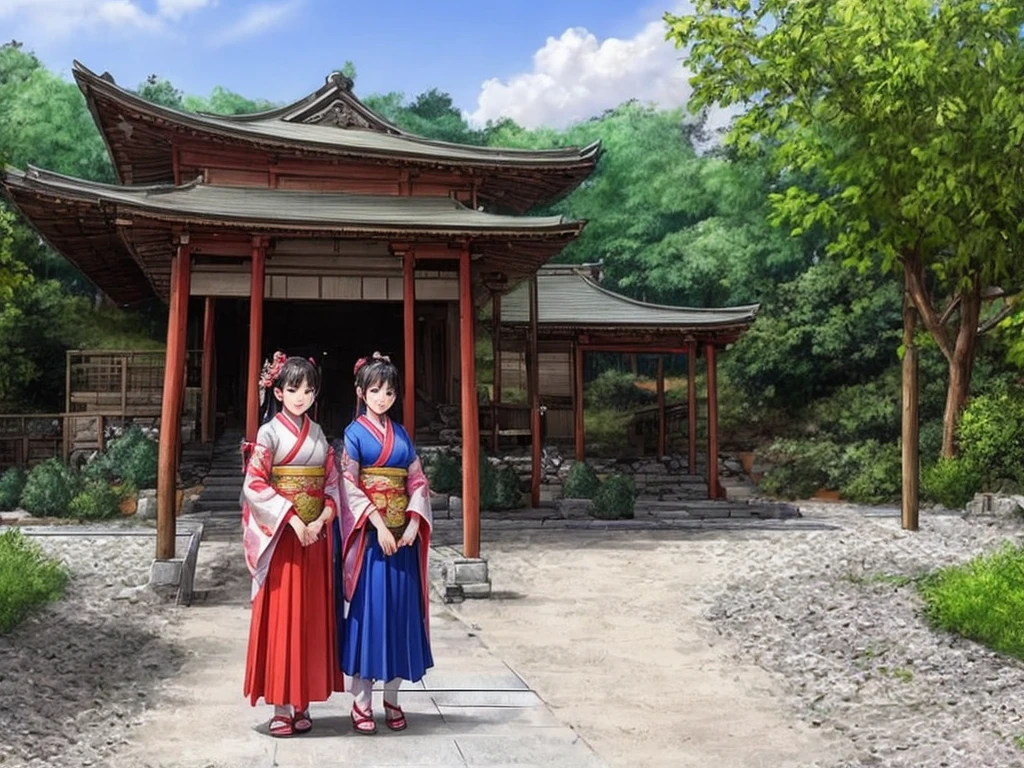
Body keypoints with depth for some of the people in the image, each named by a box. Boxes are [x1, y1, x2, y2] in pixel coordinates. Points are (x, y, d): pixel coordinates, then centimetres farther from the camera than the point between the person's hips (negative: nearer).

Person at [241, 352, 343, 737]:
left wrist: (322, 518, -7)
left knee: (312, 617, 6)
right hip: (281, 536, -5)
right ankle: (281, 706, 5)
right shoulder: (269, 433, -4)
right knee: (281, 616, -2)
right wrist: (292, 518, -18)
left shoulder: (318, 434, 11)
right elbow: (255, 485, -11)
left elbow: (332, 482, 10)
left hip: (315, 535, 5)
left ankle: (303, 703, 14)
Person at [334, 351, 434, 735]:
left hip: (403, 534, 5)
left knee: (399, 609, 7)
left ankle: (392, 699, 17)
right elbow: (349, 487, -9)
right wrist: (379, 525, -18)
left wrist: (414, 523, -6)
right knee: (368, 608, -3)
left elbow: (417, 482, 9)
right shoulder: (354, 433, -1)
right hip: (368, 534, -5)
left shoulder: (401, 434, 13)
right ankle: (361, 702, 6)